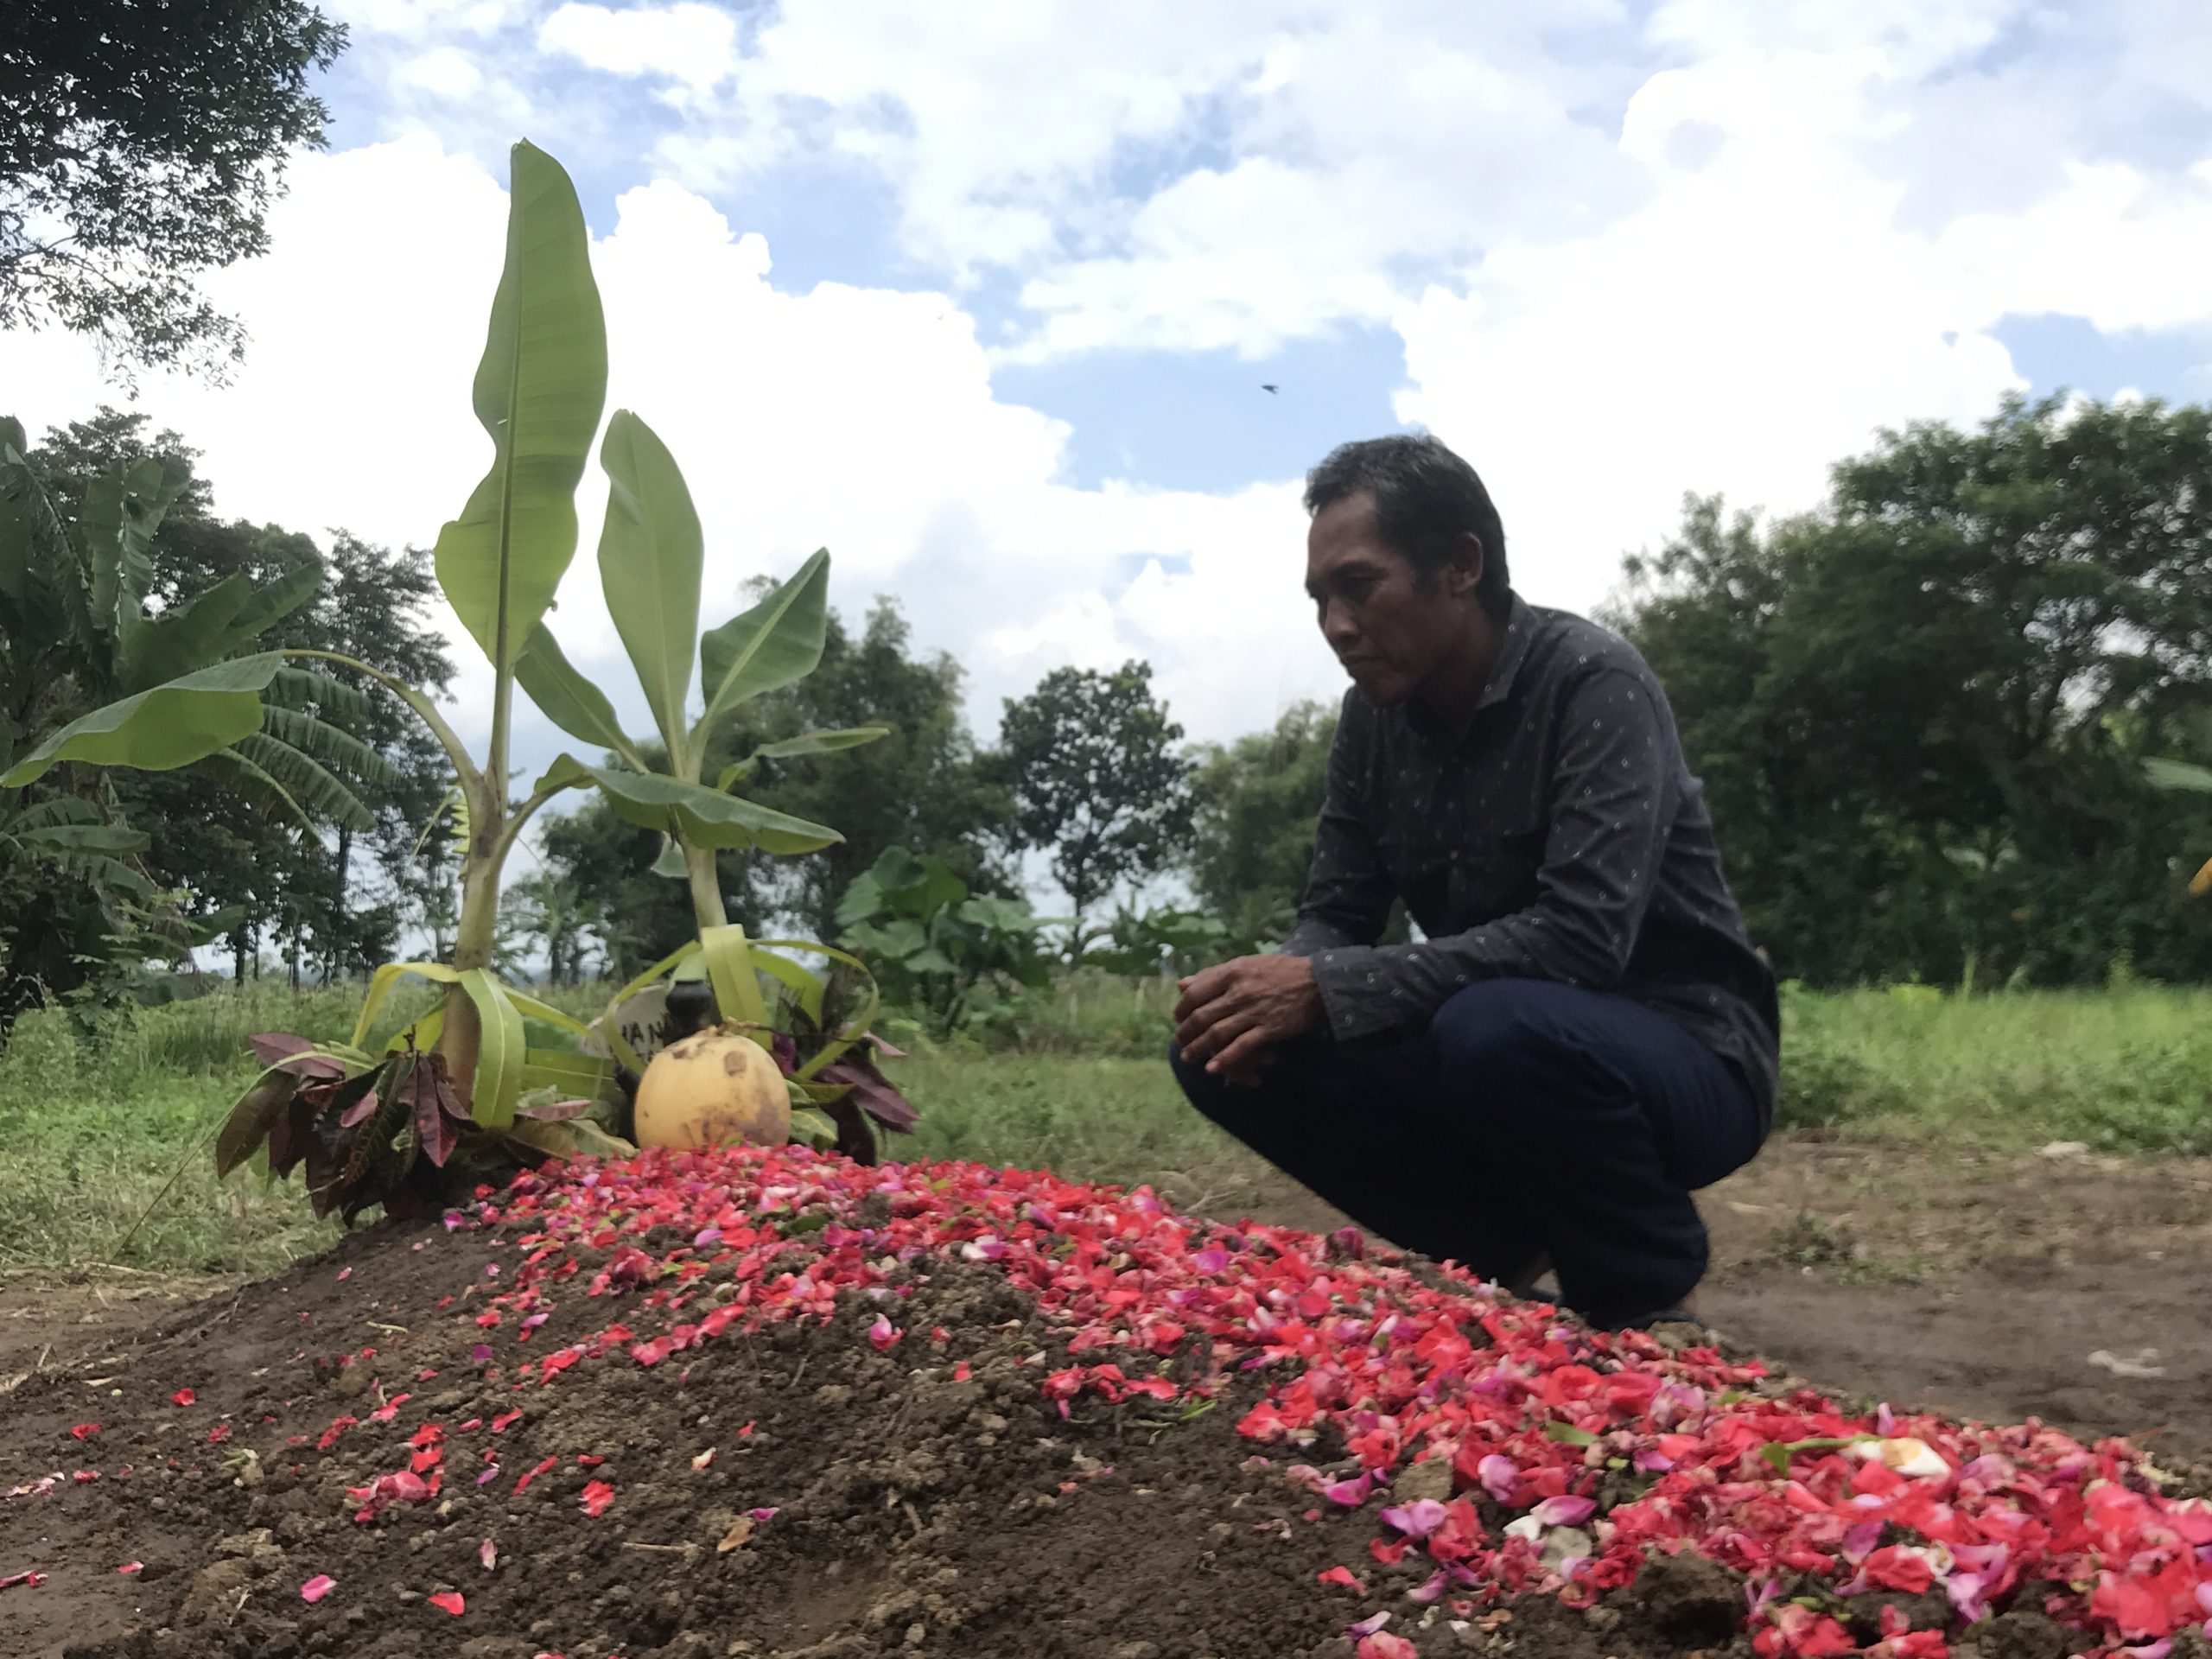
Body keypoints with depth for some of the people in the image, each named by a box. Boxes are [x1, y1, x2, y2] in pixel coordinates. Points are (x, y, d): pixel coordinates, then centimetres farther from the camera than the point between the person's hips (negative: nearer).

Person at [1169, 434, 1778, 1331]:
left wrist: (1328, 989, -33)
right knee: (1222, 1053, -10)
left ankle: (1653, 1303, -8)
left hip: (1686, 1057, -6)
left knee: (1499, 1029, -38)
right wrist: (1273, 992, -22)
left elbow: (1582, 935, -31)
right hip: (1493, 1048, 6)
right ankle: (1500, 1248, 6)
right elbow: (1335, 912, 3)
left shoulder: (1593, 682, -20)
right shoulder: (1374, 713, 0)